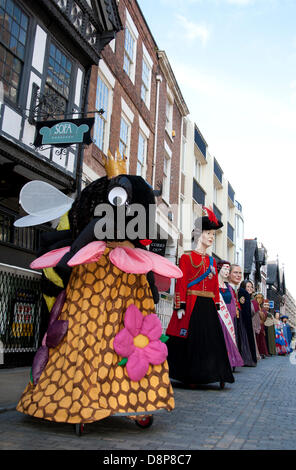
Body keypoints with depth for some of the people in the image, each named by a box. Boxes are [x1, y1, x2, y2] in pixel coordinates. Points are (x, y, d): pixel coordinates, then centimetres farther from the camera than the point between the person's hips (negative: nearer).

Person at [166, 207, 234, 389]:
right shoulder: (186, 257, -1)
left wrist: (217, 306, 9)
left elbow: (215, 285, 16)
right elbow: (181, 283, -7)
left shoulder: (212, 261, 16)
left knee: (212, 340, 4)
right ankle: (190, 376, 10)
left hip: (208, 307, 6)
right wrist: (180, 306, -14)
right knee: (190, 340, -1)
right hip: (192, 304, -6)